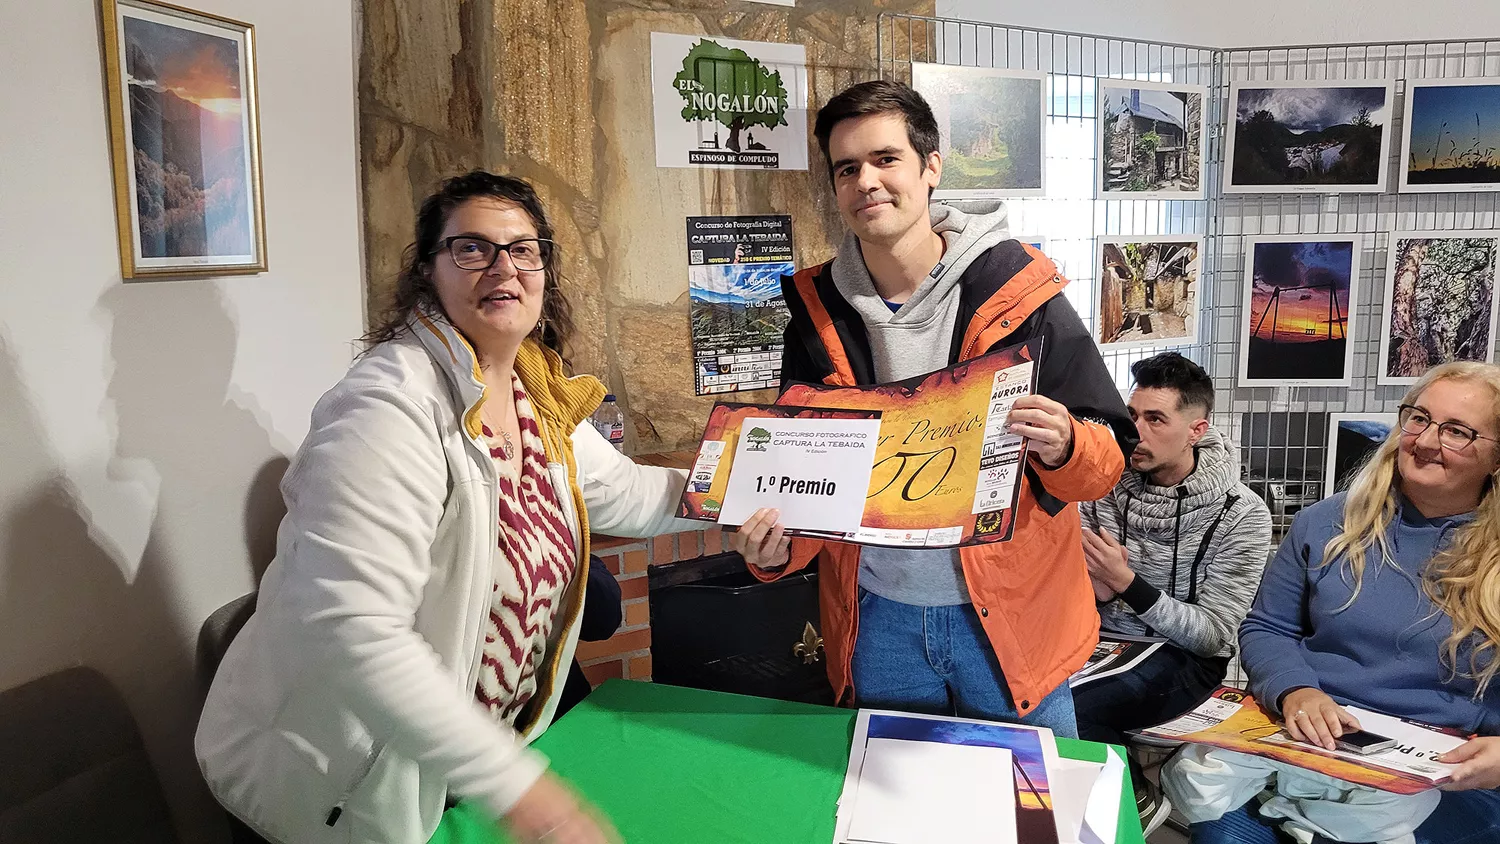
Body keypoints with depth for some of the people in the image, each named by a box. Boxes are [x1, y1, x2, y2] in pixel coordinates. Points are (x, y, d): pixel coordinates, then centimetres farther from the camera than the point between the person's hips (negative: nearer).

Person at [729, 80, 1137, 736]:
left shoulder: (1016, 291, -10)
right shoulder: (816, 312, -2)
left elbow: (1109, 458, -7)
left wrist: (1064, 447, -29)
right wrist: (776, 547, -15)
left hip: (1007, 615, -2)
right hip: (877, 620, 3)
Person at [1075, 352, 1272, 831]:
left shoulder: (1242, 515, -12)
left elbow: (1212, 635, -13)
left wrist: (1127, 584, -25)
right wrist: (1092, 591, -20)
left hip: (1182, 658, -4)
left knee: (1068, 707, -30)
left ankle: (1136, 799, 2)